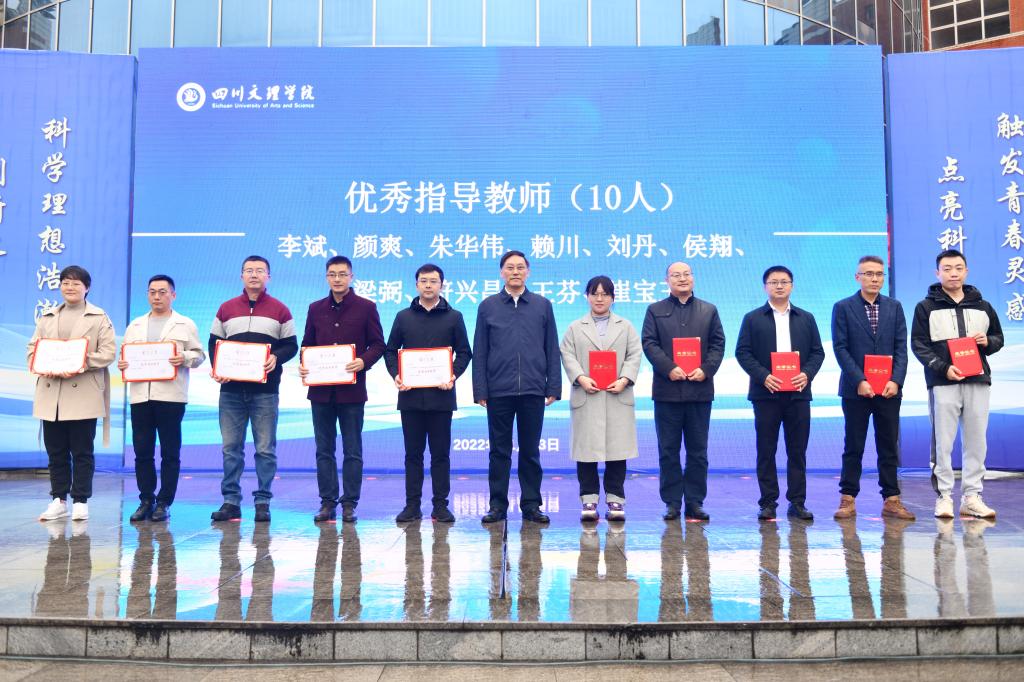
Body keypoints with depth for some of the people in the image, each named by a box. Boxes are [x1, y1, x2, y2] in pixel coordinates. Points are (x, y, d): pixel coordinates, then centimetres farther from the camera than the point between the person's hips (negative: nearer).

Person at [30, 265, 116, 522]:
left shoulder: (99, 318, 4)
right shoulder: (47, 318, 17)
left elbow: (107, 353, -4)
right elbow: (32, 348, 13)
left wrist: (79, 365, -18)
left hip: (83, 394, -4)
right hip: (50, 393, 4)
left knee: (82, 451, 0)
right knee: (55, 451, 8)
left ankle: (80, 501, 7)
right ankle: (58, 500, 17)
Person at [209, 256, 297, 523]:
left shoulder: (280, 310, 6)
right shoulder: (226, 309, 12)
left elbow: (291, 346, 6)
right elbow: (214, 343, 13)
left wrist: (276, 358, -14)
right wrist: (216, 367, -4)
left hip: (265, 390, -2)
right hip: (231, 389, 2)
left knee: (265, 449, 0)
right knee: (231, 448, 5)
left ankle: (263, 502, 8)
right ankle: (231, 501, 13)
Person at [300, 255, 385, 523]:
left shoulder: (366, 307, 0)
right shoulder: (316, 308, 11)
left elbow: (378, 345, 0)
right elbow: (307, 344, 16)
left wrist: (363, 361, -18)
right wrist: (303, 365, -3)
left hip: (351, 390, -3)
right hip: (320, 390, 3)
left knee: (353, 451, 4)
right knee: (324, 450, 8)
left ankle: (349, 504, 12)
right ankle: (327, 502, 17)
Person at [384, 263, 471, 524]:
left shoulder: (453, 317, 7)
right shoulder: (403, 317, 10)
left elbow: (464, 352, 6)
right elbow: (390, 351, 11)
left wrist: (453, 376, -11)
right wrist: (395, 375, -6)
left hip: (441, 395, -1)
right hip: (410, 395, 1)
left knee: (441, 453, 4)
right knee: (413, 452, 6)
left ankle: (440, 505, 11)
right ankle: (412, 504, 13)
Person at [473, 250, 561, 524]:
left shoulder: (543, 305, 8)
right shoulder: (488, 306, 7)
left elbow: (552, 349, 7)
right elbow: (480, 352, 5)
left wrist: (553, 387, 0)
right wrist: (480, 391, -2)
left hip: (533, 391, 0)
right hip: (499, 391, 0)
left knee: (530, 451, 7)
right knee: (499, 451, 6)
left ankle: (531, 504, 15)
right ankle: (498, 505, 14)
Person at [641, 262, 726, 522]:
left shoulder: (709, 311, 14)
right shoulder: (655, 310, 9)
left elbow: (718, 344, 7)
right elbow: (649, 344, -1)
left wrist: (705, 370, -9)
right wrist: (669, 369, -14)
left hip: (700, 389, 1)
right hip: (667, 390, -1)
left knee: (698, 451, 5)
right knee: (668, 450, 3)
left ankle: (695, 502, 12)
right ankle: (672, 502, 10)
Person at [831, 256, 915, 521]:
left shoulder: (894, 307, 9)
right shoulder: (843, 308, 1)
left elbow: (901, 347, 5)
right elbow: (840, 348, -5)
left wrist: (896, 381, -9)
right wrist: (859, 381, -14)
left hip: (889, 389, 3)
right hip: (856, 389, -3)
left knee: (889, 446, 7)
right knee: (853, 447, 3)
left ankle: (891, 499, 14)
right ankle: (848, 499, 9)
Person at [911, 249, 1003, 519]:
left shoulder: (982, 307, 15)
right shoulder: (926, 307, 4)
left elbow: (998, 338, 21)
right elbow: (919, 345, -1)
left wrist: (987, 342, -3)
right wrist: (943, 368, -14)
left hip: (978, 381, 3)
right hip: (943, 383, -3)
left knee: (976, 442, 4)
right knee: (943, 443, -2)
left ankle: (972, 497, 11)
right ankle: (944, 497, 3)